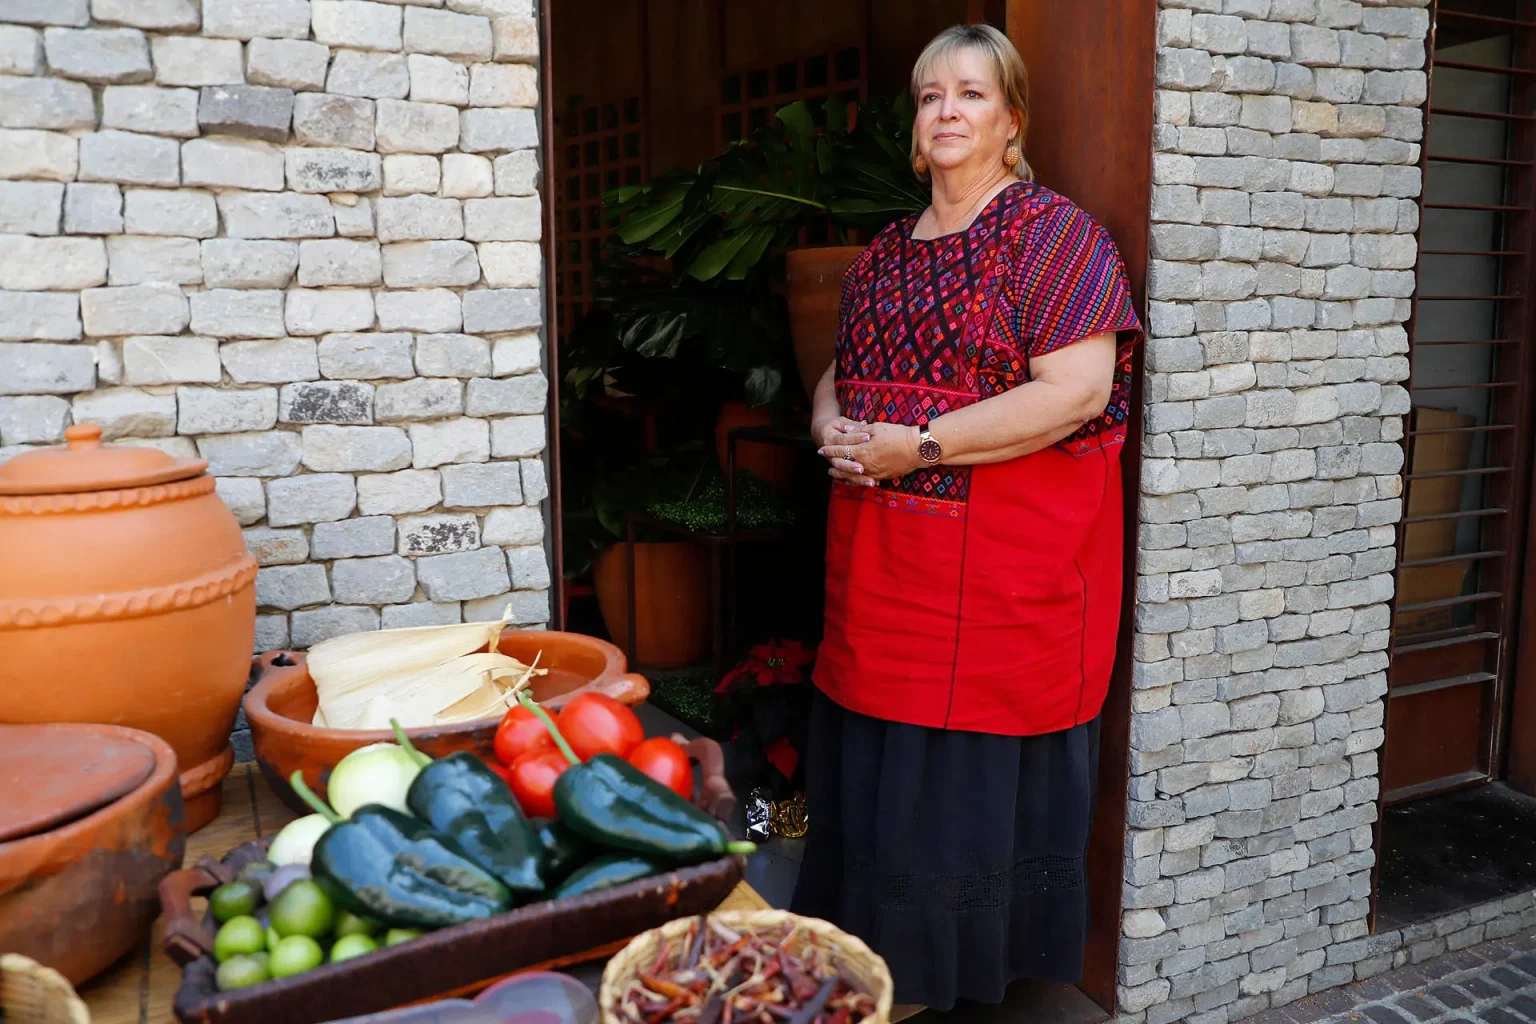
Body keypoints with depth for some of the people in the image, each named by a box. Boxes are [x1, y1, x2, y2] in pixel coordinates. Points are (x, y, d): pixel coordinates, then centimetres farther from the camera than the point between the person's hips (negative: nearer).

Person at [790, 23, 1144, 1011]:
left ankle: (992, 993, 24)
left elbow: (1076, 390, -17)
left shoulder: (1052, 233, -6)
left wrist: (916, 446, -19)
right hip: (881, 575, 7)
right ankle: (884, 986, 34)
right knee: (873, 785, 14)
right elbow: (841, 374, 24)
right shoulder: (886, 253, 16)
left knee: (984, 794, 3)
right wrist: (834, 427, -1)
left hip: (1007, 574, -7)